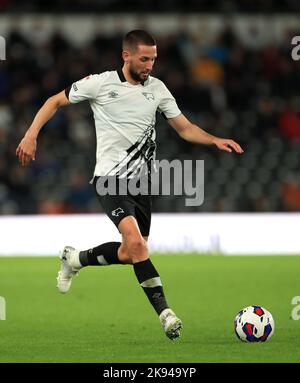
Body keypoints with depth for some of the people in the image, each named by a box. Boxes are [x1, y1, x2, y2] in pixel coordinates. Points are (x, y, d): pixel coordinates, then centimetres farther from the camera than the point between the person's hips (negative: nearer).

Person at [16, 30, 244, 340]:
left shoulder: (157, 88, 7)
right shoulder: (100, 84, -5)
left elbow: (185, 128, 12)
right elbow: (55, 101, 6)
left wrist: (215, 140, -6)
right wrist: (31, 135, -5)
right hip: (110, 177, -6)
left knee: (130, 253, 8)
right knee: (135, 242, -24)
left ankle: (75, 259, 35)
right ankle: (165, 312, -23)